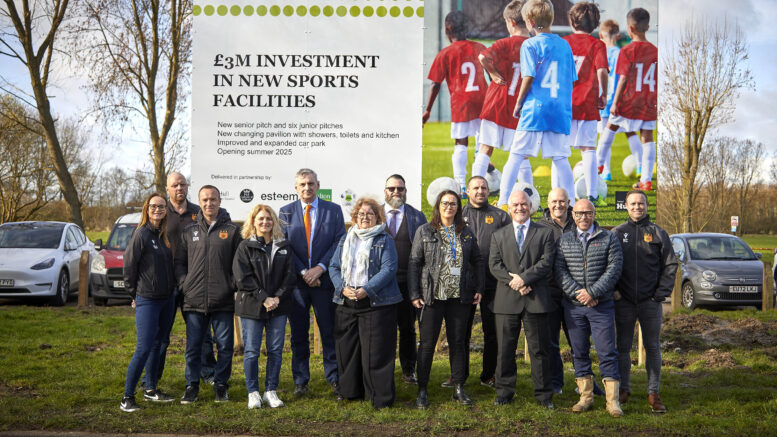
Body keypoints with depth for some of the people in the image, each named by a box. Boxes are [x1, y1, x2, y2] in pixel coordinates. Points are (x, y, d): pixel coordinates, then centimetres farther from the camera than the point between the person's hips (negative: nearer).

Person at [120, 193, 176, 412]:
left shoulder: (166, 234, 8)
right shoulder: (141, 234, -11)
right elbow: (129, 265, -7)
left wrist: (172, 288, 12)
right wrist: (135, 294, -2)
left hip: (167, 299, 7)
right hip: (147, 300, -7)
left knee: (157, 345, 14)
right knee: (144, 348, -10)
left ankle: (151, 389, 26)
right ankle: (127, 397, -3)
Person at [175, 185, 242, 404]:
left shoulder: (232, 230, 5)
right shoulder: (189, 231, 11)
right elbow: (179, 261, 16)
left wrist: (234, 284, -4)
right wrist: (184, 283, 2)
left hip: (223, 302, -1)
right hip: (194, 301, 2)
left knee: (225, 346, 4)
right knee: (193, 347, 5)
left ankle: (220, 385, 20)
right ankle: (192, 386, 19)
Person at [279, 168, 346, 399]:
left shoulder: (333, 210, 5)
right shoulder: (286, 212, 7)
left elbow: (339, 242, -1)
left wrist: (320, 268, -12)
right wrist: (303, 272, -10)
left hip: (324, 279, -1)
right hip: (296, 281, 1)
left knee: (330, 332, 4)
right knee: (298, 334, 7)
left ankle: (334, 378, 14)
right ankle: (300, 380, 17)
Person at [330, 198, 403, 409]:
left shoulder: (384, 240, 1)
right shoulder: (345, 239, 16)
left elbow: (389, 269, -9)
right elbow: (334, 266, 11)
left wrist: (366, 290, -19)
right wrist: (343, 288, -8)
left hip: (376, 303, -5)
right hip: (346, 303, 5)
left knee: (375, 351, -5)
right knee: (347, 348, 9)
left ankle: (381, 397, 4)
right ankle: (351, 391, 24)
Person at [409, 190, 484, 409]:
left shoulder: (466, 233, 10)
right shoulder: (425, 231, 2)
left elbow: (477, 261, 14)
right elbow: (414, 263, -1)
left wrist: (478, 289, 5)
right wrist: (414, 294, -7)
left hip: (460, 296, 3)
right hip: (432, 296, -2)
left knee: (458, 342, 8)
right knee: (427, 343, 0)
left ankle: (459, 388, 18)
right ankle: (422, 391, 9)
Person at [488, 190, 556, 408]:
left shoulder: (545, 233, 10)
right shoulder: (499, 235, 15)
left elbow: (546, 262, -2)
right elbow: (494, 265, 4)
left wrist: (523, 278, -14)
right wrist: (514, 282, -11)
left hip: (536, 299, -1)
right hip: (507, 300, 2)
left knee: (539, 349, 3)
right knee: (505, 349, 5)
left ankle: (543, 394, 13)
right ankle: (504, 392, 16)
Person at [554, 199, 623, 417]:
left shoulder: (609, 238, 3)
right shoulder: (563, 241, 9)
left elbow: (614, 268, -5)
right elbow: (559, 270, 1)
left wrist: (593, 292, -14)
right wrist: (577, 292, -12)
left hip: (602, 305, -2)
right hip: (573, 306, 2)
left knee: (607, 352, -4)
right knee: (579, 352, 8)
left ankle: (612, 400, 2)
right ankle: (586, 397, 18)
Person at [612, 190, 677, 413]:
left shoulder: (658, 233, 4)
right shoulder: (617, 232, 6)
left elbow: (670, 265, 4)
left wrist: (661, 293, -4)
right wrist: (613, 289, -2)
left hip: (650, 302, -1)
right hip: (623, 301, 1)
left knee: (653, 347, 4)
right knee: (623, 347, 8)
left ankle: (653, 393, 12)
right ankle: (624, 389, 20)